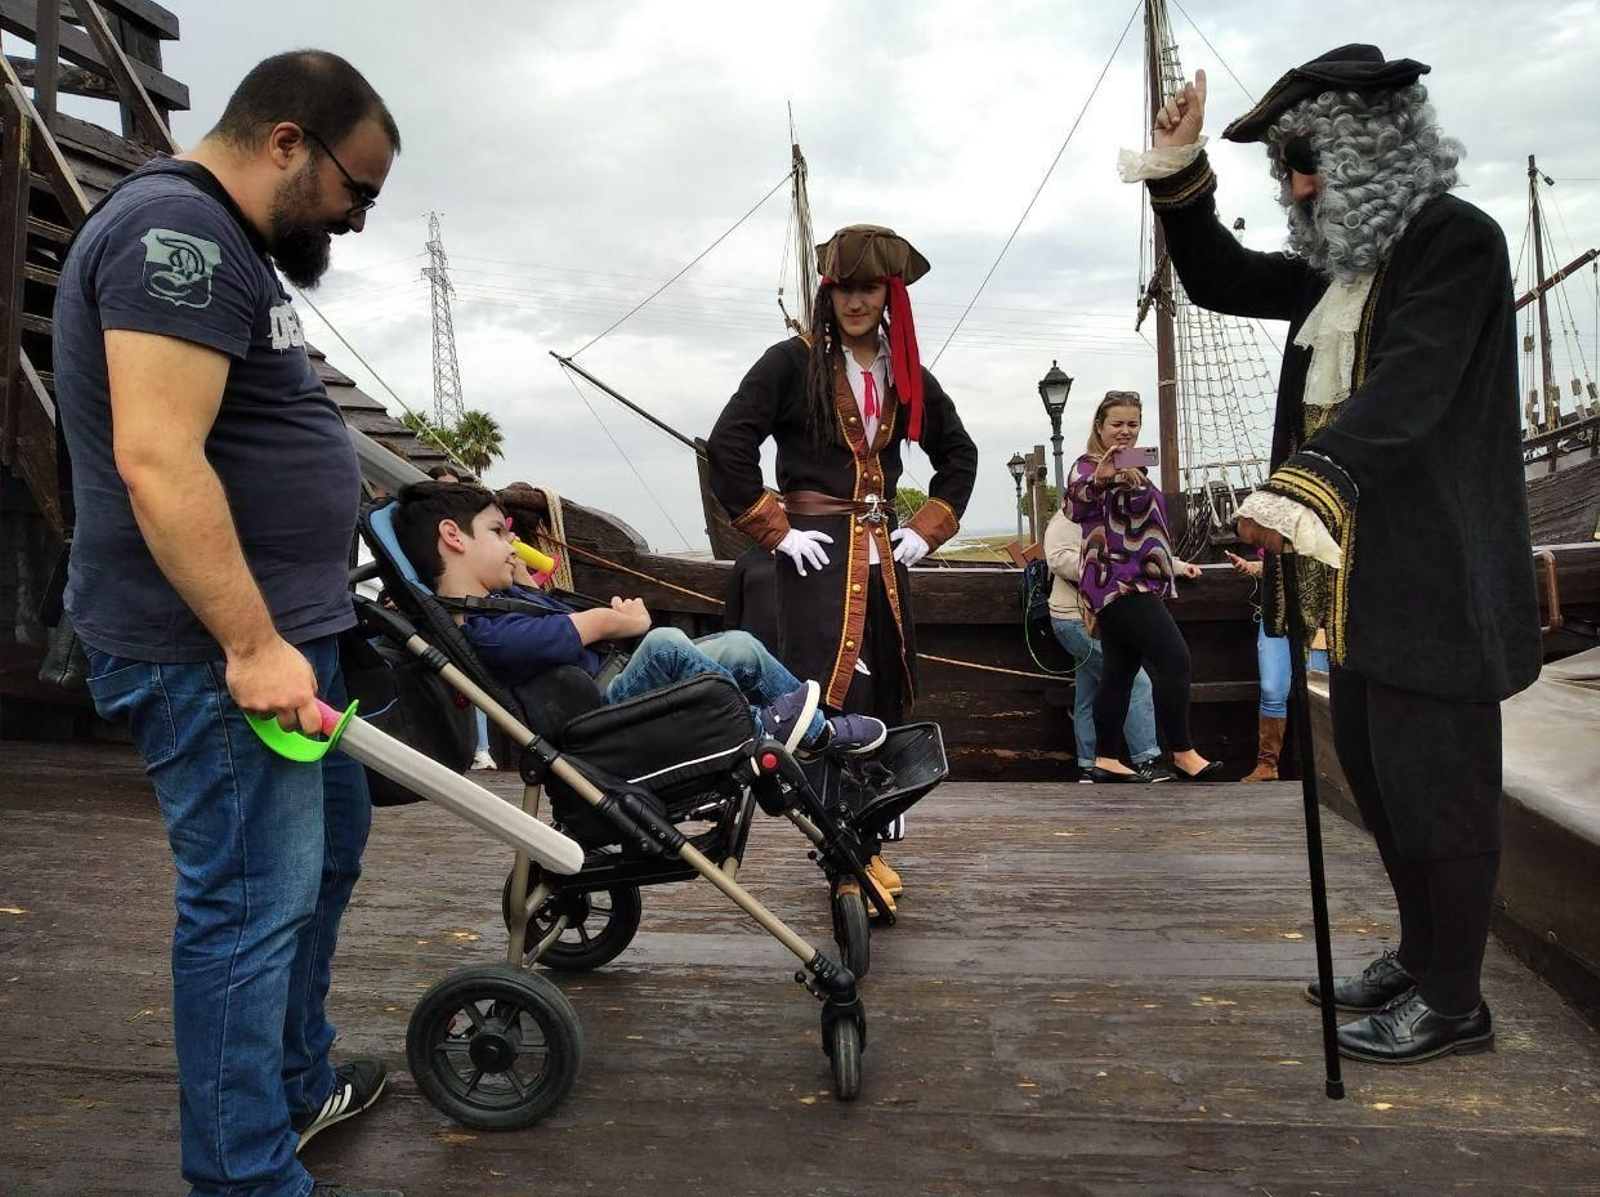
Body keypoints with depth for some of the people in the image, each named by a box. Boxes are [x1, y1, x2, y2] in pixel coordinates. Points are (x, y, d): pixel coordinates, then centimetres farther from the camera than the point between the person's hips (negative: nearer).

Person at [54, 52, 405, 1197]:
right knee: (254, 904, -2)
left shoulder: (228, 243, 18)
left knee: (329, 844, 21)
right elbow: (156, 459, -26)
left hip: (281, 629, 11)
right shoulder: (177, 230, -15)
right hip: (217, 650, -11)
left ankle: (298, 1083, 39)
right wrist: (254, 646, -25)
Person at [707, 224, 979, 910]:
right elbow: (727, 448, -11)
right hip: (818, 554, -6)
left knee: (883, 699, 8)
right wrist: (776, 532, -12)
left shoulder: (906, 375, 11)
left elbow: (959, 454, 22)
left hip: (884, 554, 6)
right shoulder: (793, 362, -5)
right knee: (834, 701, -12)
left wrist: (928, 530, 10)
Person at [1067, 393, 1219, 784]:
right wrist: (1097, 479, -47)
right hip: (1119, 584, -10)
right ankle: (1183, 755, -11)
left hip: (1131, 584, 10)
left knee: (1119, 673, 8)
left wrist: (1173, 564, 26)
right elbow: (1074, 506, -30)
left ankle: (1105, 759, 11)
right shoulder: (1090, 465, -8)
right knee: (1174, 659, -15)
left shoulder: (1130, 469, 21)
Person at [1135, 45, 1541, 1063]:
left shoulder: (1456, 240, -10)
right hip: (1358, 575, 9)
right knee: (1375, 773, 16)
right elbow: (1221, 280, 22)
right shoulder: (1341, 263, 16)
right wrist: (1182, 172, 10)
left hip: (1431, 578, -9)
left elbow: (1408, 387, -25)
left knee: (1435, 788, 0)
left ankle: (1454, 1001, 16)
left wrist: (1305, 485, -37)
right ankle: (1421, 957, 33)